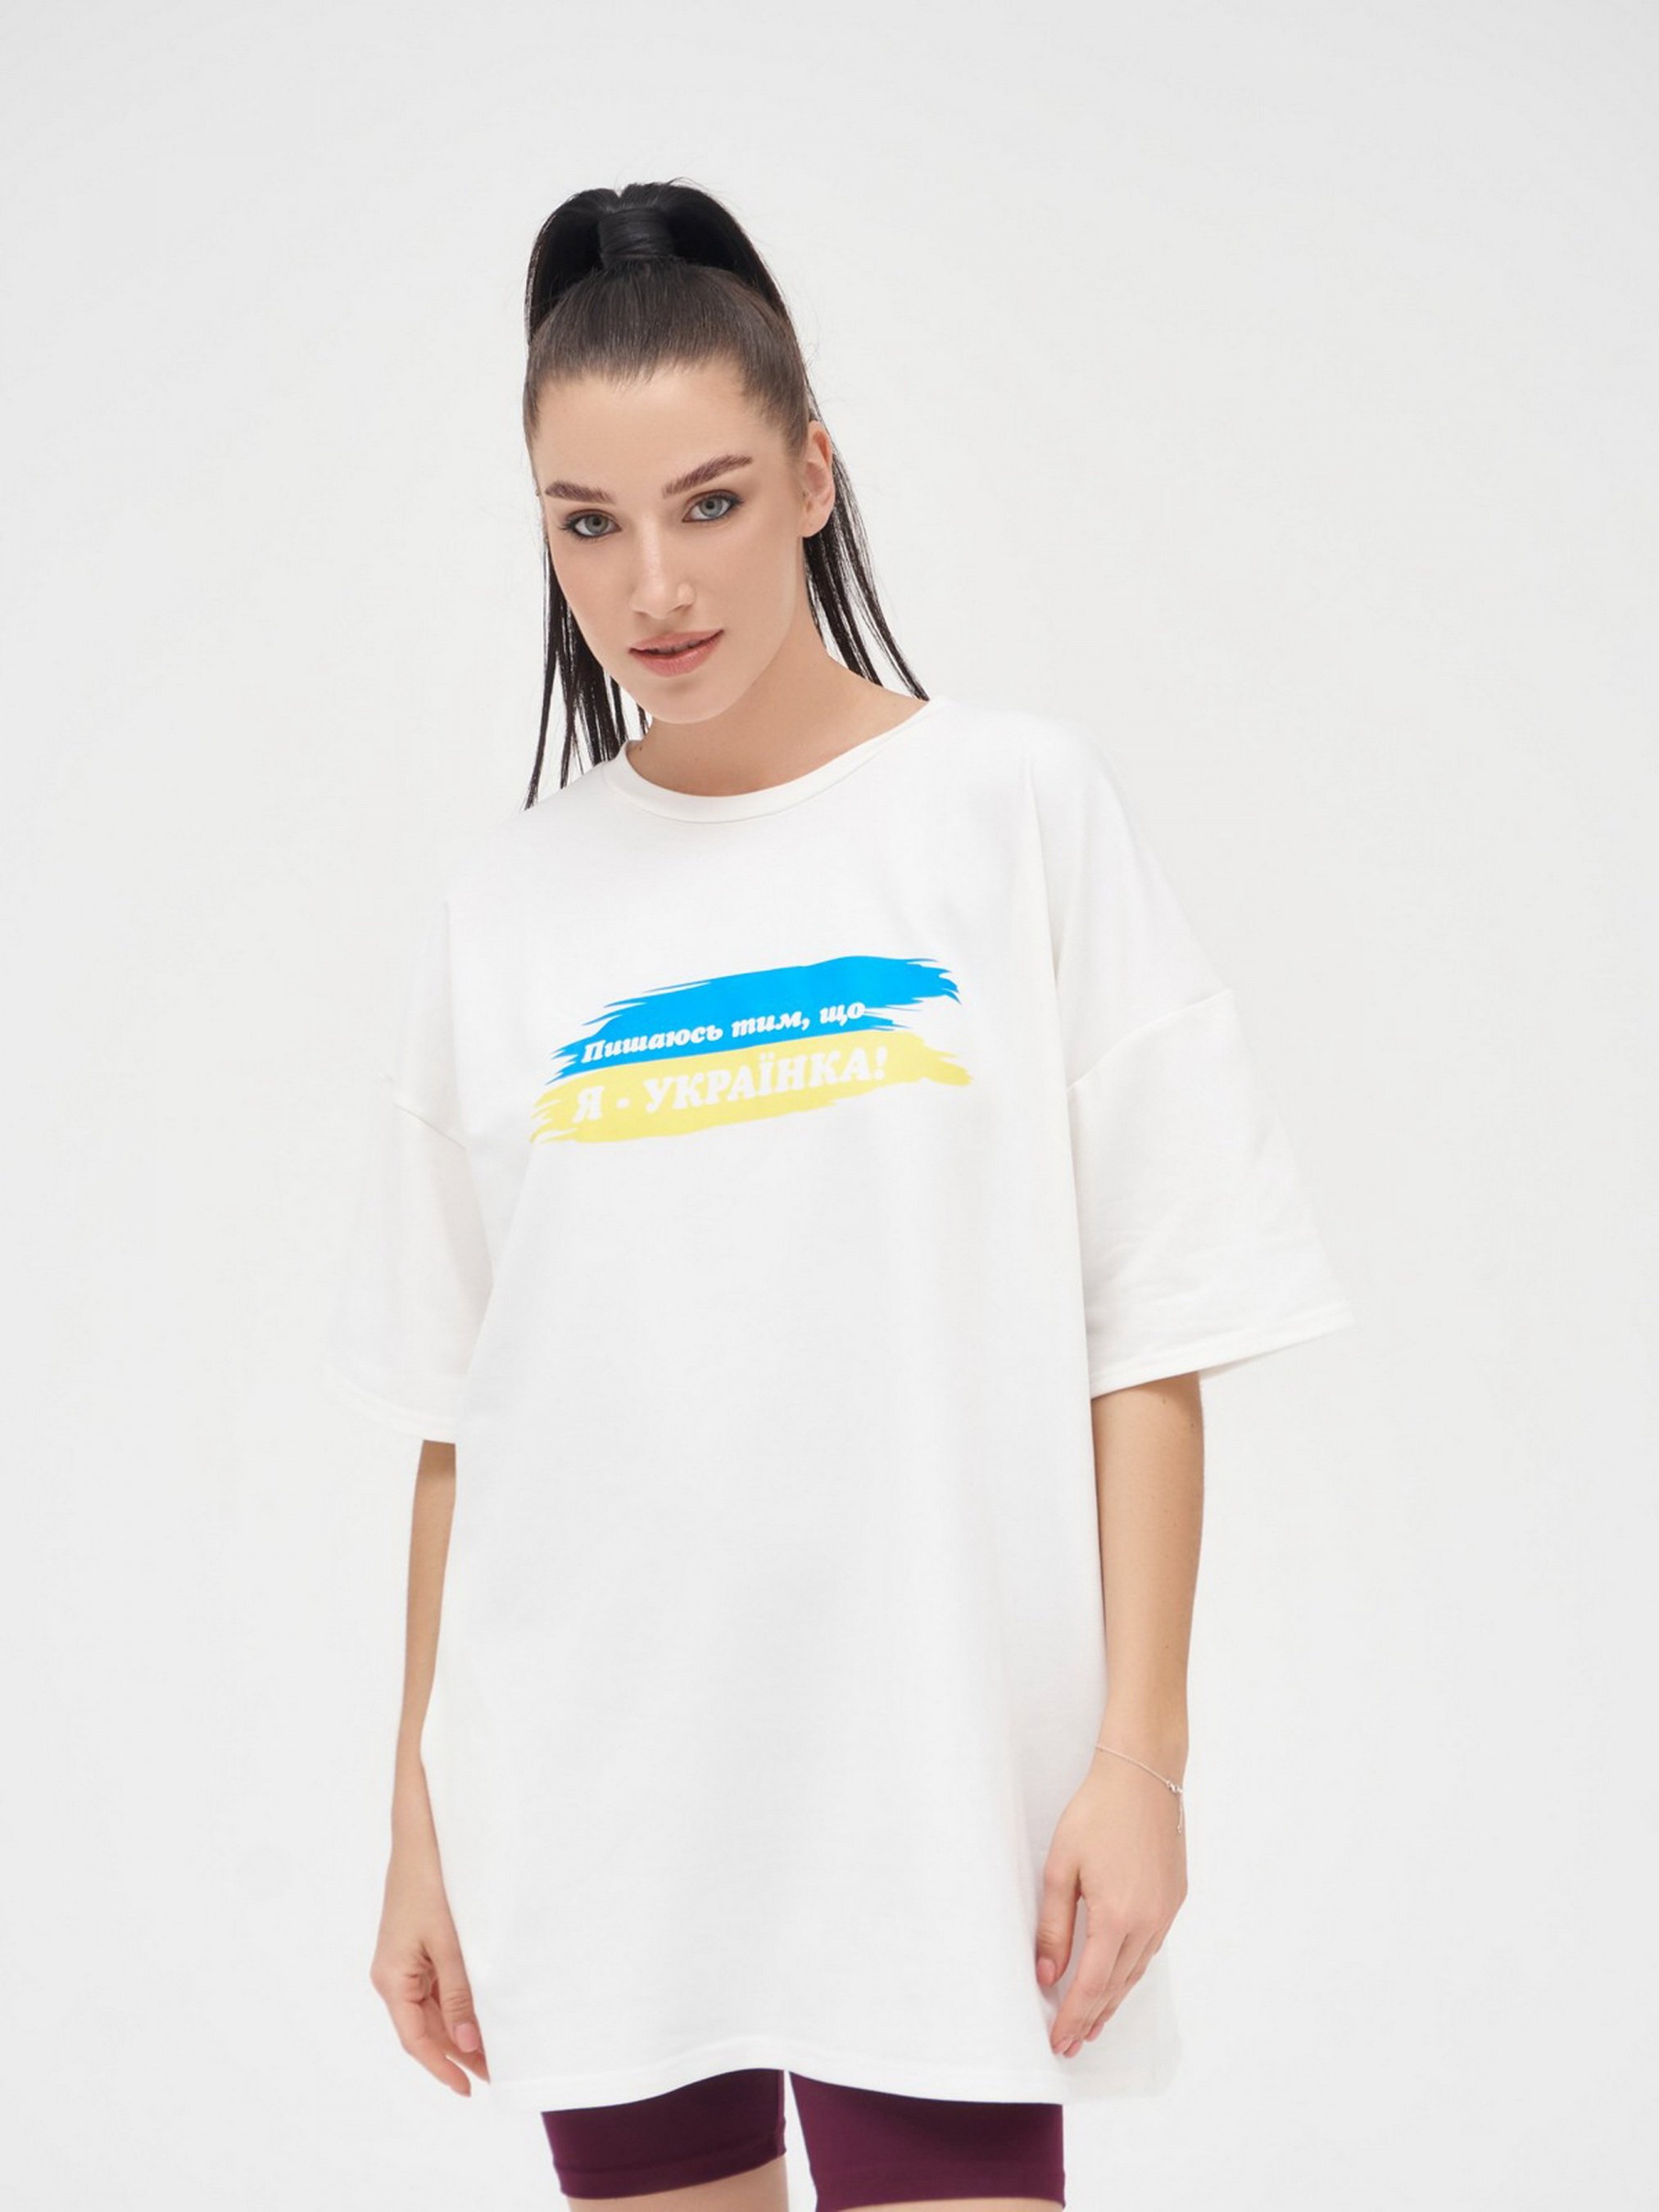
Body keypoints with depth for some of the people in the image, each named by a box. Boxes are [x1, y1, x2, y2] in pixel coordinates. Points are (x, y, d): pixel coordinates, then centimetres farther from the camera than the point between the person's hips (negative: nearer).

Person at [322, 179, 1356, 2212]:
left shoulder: (1018, 803, 0)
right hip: (587, 1811, 3)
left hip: (935, 1804, -2)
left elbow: (1149, 1332, -2)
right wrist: (422, 1825, 8)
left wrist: (1138, 1755, -8)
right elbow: (453, 1410, 9)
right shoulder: (503, 906, 7)